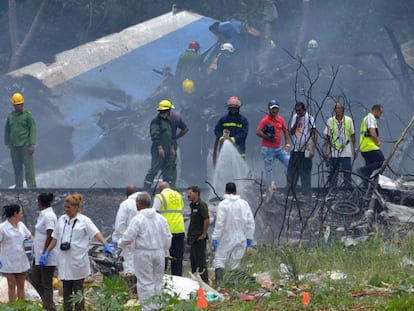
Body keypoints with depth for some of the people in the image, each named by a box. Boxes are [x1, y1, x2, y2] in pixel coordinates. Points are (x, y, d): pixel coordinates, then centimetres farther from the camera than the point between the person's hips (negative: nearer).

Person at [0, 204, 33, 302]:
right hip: (9, 263, -5)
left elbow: (30, 237, 18)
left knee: (21, 286, 9)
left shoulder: (21, 225, 7)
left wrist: (30, 241, -5)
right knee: (12, 286, 1)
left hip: (21, 261, 5)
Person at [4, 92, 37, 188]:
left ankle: (32, 186, -6)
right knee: (17, 168, 6)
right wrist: (7, 143, 10)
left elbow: (32, 130, -5)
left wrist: (32, 145, -12)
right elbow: (7, 130, 20)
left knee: (29, 167, -7)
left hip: (25, 146, -4)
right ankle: (18, 187, 12)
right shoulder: (10, 116, 11)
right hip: (14, 147, 4)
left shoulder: (27, 115, -1)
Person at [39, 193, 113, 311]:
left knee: (78, 290, 4)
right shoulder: (62, 219, 9)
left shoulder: (84, 220, -4)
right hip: (64, 261, 4)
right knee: (66, 291, 9)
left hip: (77, 261, -4)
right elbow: (55, 238, 15)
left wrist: (105, 244, -31)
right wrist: (47, 253, 12)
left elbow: (96, 233, -15)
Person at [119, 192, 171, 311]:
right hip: (159, 252, 5)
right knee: (157, 281, 14)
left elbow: (128, 238, -13)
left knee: (145, 283, 0)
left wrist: (120, 243, 7)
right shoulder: (160, 218, 4)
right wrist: (164, 252, 20)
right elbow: (167, 237, 8)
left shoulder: (138, 219, -13)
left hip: (143, 254, -5)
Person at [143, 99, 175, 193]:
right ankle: (146, 190, -8)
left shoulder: (167, 121, 18)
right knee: (154, 170, -10)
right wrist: (160, 147, -24)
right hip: (158, 151, -9)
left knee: (167, 171, 10)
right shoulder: (156, 121, -11)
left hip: (167, 152, 9)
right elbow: (155, 135, -19)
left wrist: (172, 148, 22)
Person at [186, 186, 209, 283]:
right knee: (193, 259, 14)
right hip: (193, 238, 10)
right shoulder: (193, 205, 15)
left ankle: (204, 281, -3)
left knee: (201, 260, -6)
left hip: (200, 238, -10)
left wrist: (204, 234, -18)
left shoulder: (201, 205, -15)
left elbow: (207, 220, -21)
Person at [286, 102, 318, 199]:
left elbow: (315, 134, -7)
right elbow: (291, 132, 6)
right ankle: (290, 194, 13)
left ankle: (306, 195, 2)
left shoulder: (309, 118, -7)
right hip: (295, 150, 6)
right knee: (291, 172, 6)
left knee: (305, 174, -3)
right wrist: (296, 122, -9)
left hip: (305, 151, -6)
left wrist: (313, 149, -13)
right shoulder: (294, 117, 10)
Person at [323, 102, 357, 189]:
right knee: (333, 173, 3)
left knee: (347, 173, -2)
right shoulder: (330, 121, 3)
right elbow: (327, 137, 6)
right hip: (334, 152, 0)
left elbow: (352, 135, 11)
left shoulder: (349, 120, 3)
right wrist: (325, 150, 2)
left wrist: (355, 148, 10)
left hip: (346, 152, 0)